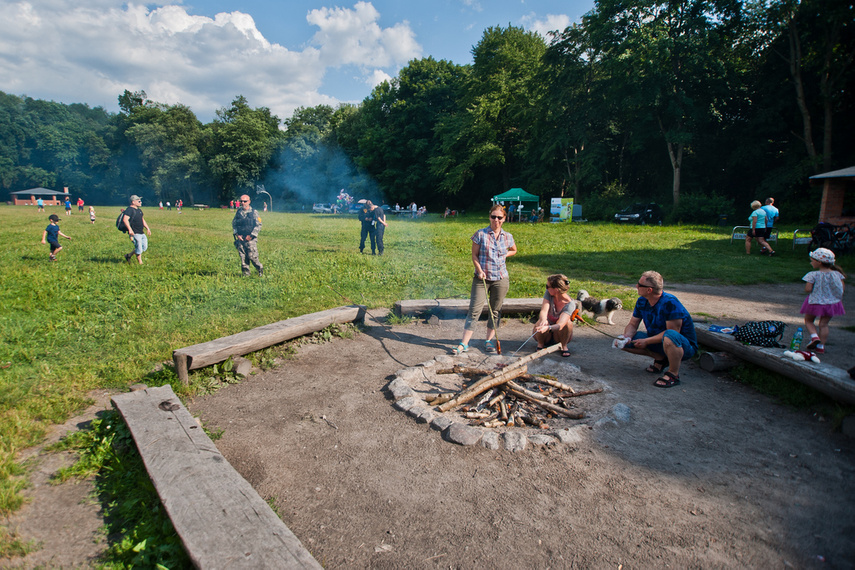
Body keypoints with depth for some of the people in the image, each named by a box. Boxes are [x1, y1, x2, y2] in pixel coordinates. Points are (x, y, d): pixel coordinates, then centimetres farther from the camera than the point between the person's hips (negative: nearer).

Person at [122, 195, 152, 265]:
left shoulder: (139, 210, 18)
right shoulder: (129, 210, -12)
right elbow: (125, 219, -24)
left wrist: (147, 228, 25)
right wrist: (130, 229, -33)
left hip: (142, 233, 9)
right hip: (134, 233, -9)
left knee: (144, 247, 12)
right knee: (139, 249, -6)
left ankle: (129, 255, 26)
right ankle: (140, 263, 6)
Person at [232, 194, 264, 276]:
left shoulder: (254, 212, -1)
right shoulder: (238, 212, 10)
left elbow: (259, 225, -4)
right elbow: (233, 224, 15)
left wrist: (251, 235, -11)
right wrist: (237, 234, 0)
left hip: (251, 238, -4)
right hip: (240, 238, 4)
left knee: (252, 256, -7)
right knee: (243, 257, 3)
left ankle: (260, 269, 15)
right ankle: (246, 273, 12)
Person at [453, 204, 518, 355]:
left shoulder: (508, 237, 5)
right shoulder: (480, 234, -3)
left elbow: (514, 250, 25)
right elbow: (474, 255, -1)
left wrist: (504, 255, 5)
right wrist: (479, 270, -14)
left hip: (501, 279, 3)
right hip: (481, 278, -3)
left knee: (496, 311, 10)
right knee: (474, 310, -5)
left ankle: (489, 340, 25)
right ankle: (464, 343, 0)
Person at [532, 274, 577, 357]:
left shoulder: (570, 304, -26)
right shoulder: (548, 294, -16)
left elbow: (560, 325, -40)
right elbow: (544, 311, -31)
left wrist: (548, 328, -61)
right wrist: (543, 320, -55)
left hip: (560, 334, -2)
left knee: (567, 321, -32)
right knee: (542, 322, -32)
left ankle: (564, 346, -9)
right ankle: (540, 344, -4)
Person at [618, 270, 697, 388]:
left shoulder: (670, 302, -26)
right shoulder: (642, 301, -3)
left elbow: (673, 331, -27)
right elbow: (632, 325, 2)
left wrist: (647, 341, -26)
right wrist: (626, 337, -19)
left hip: (684, 346, -7)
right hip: (658, 341, 7)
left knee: (669, 336, -43)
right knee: (624, 342, -6)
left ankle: (673, 375, -19)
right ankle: (661, 358, 7)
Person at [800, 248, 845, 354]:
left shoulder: (813, 275, -17)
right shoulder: (837, 274, -2)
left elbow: (808, 289, -20)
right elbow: (842, 289, 0)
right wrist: (840, 300, 15)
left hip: (815, 302, -4)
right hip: (832, 302, 4)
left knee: (808, 321, 17)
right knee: (824, 324, 12)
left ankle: (814, 336, -7)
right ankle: (821, 346, 14)